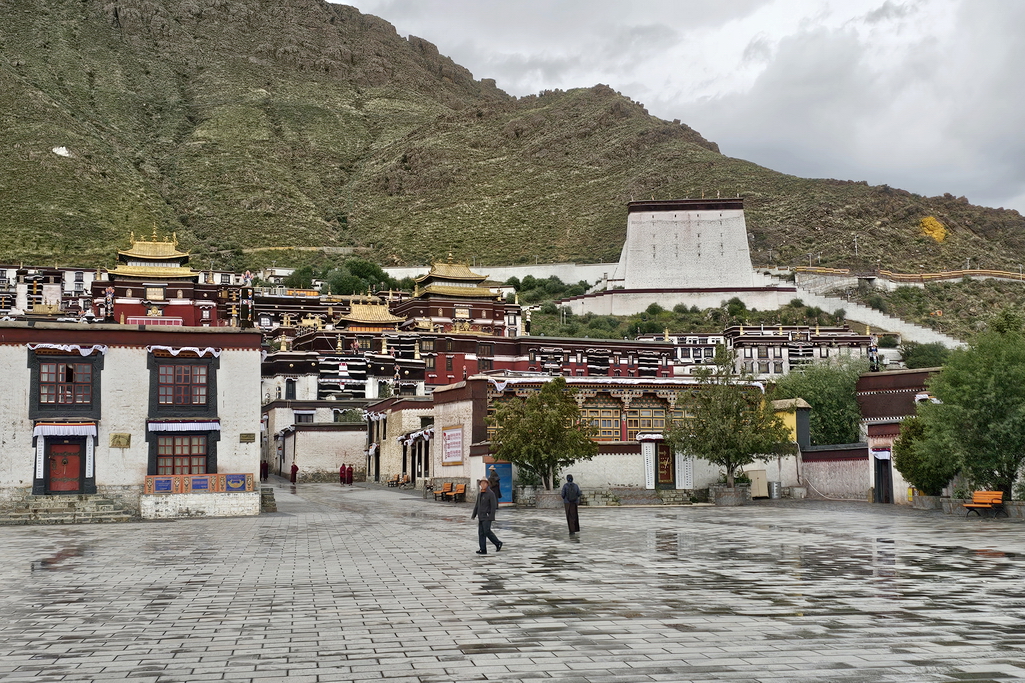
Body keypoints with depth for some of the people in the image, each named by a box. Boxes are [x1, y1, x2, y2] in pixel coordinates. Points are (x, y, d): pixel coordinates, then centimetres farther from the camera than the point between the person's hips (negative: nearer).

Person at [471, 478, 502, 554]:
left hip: (487, 516, -7)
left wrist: (491, 517, -19)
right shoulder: (479, 493, 13)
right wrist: (473, 515, 16)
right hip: (481, 516, 7)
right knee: (481, 533, 2)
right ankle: (483, 550, 3)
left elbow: (494, 506, -14)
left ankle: (498, 543, 7)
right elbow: (477, 505, 19)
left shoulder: (491, 493, -10)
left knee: (487, 531, -12)